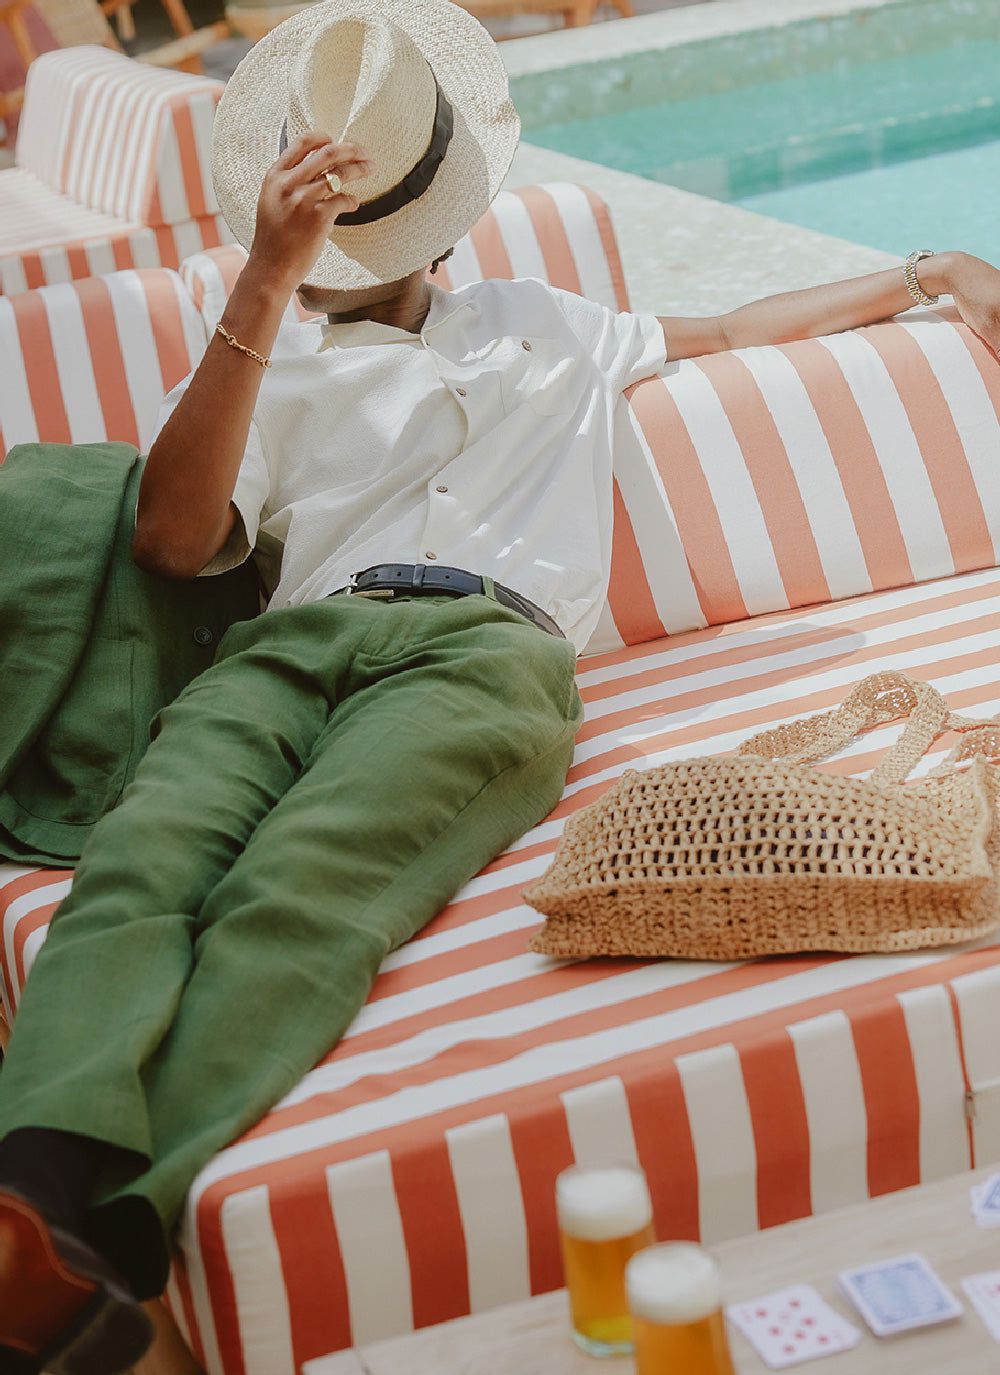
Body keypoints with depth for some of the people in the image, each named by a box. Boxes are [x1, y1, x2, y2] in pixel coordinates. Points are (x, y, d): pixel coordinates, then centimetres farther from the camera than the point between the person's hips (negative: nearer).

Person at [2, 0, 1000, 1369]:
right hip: (288, 642, 1)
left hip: (483, 647, -1)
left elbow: (733, 329, 51)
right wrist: (264, 282, 3)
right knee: (138, 859, -35)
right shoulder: (268, 366, 30)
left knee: (293, 892, -35)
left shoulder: (539, 326, 40)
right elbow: (175, 539, 9)